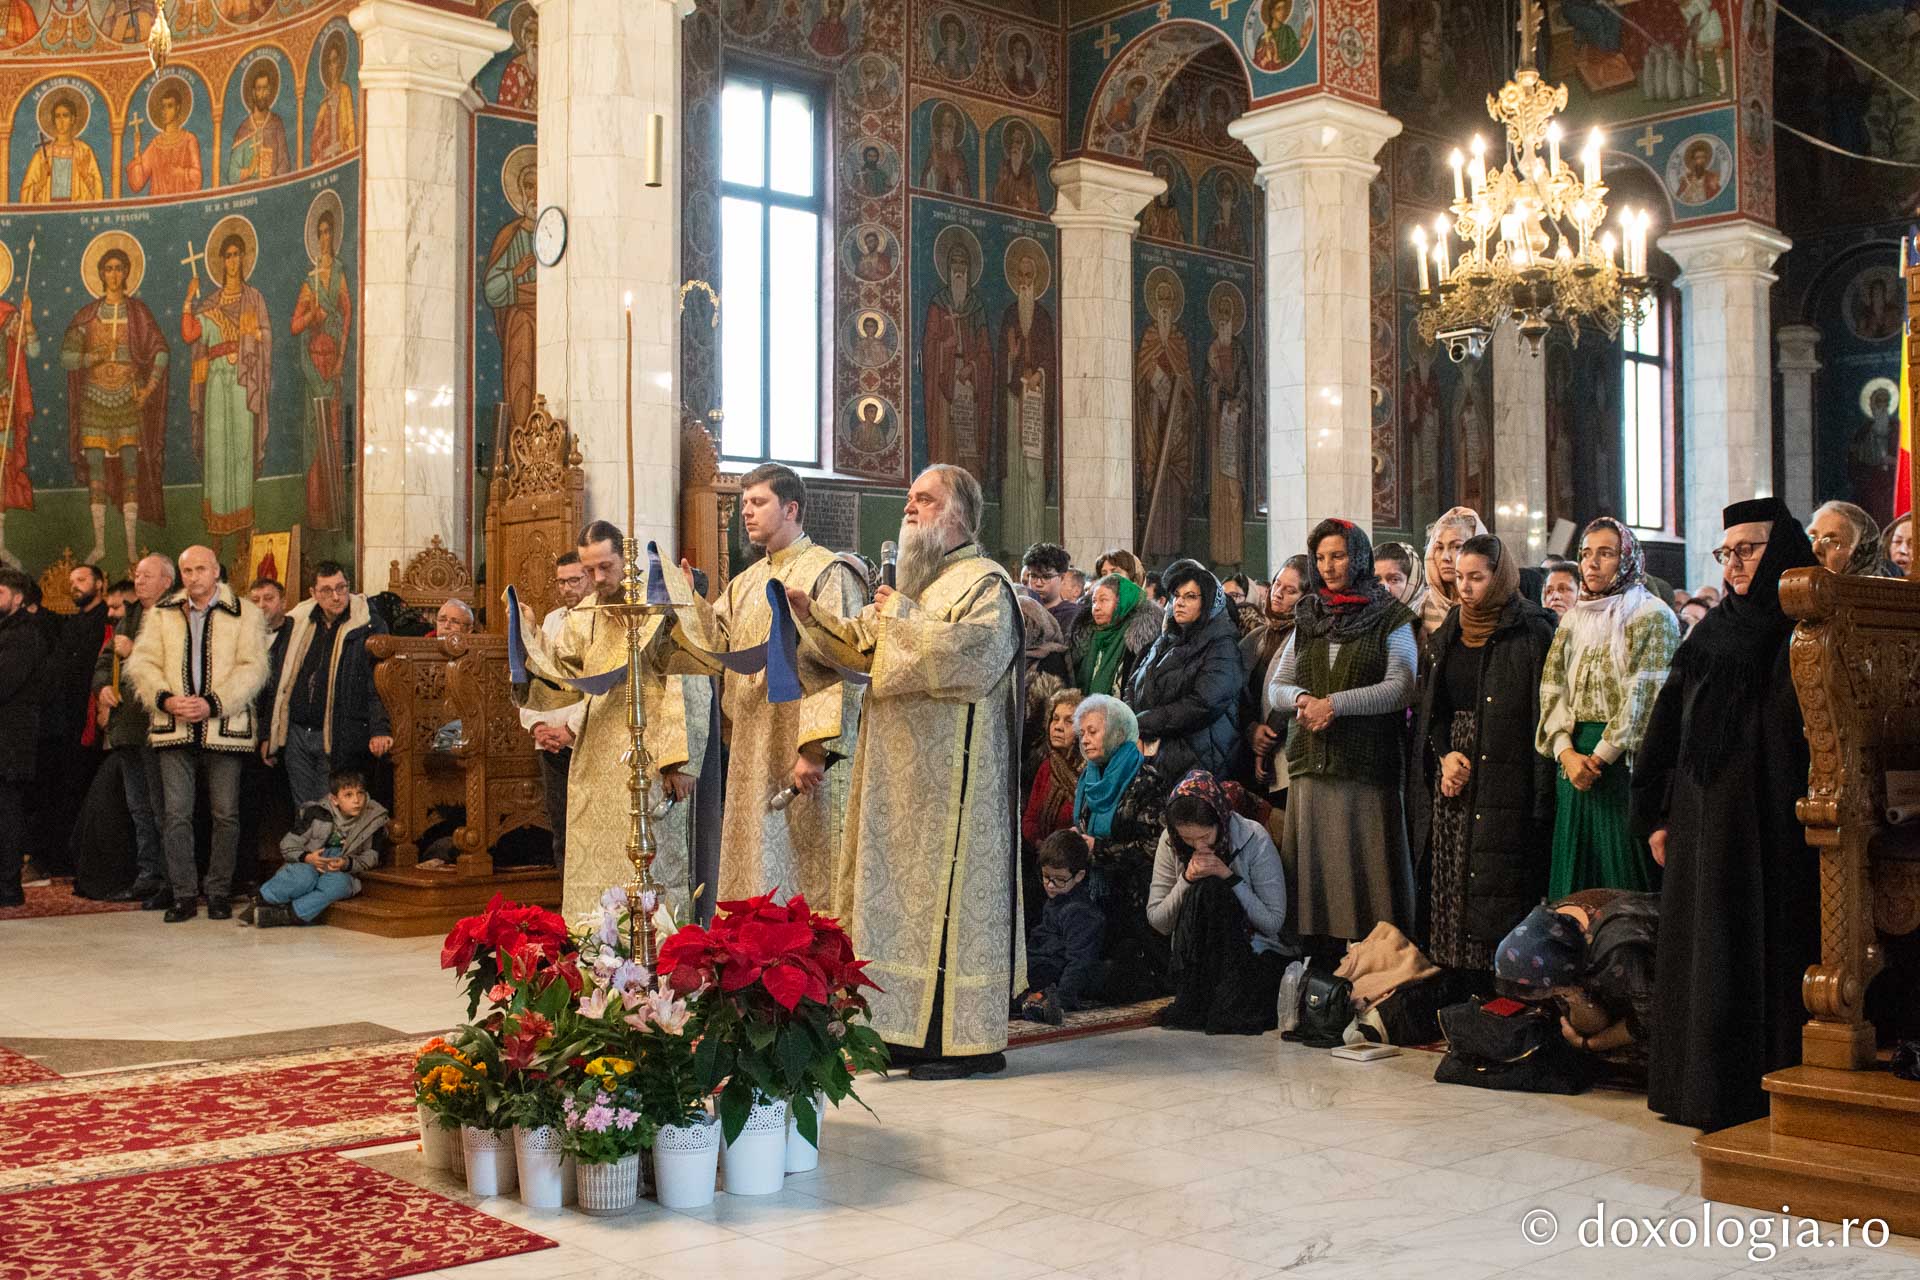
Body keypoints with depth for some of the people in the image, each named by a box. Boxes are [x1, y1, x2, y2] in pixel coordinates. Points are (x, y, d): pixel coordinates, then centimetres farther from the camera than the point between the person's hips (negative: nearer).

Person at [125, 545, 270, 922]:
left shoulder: (244, 613, 4)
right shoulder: (161, 614, 13)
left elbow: (252, 668, -4)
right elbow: (142, 663, 7)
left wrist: (212, 703, -14)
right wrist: (166, 699, -11)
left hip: (224, 728, -2)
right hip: (174, 728, 2)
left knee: (226, 815, 2)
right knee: (175, 814, -2)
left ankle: (219, 892, 13)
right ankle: (184, 894, 6)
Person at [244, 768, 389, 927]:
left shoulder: (373, 820, -8)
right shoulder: (318, 815, -8)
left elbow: (372, 856, -3)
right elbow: (287, 845, -4)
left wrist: (348, 863, -21)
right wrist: (306, 857, -24)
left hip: (341, 873, 1)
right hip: (310, 866, -1)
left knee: (338, 884, -35)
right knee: (304, 876, -36)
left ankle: (289, 914, -35)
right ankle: (260, 900, -20)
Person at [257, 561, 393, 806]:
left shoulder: (370, 627, -5)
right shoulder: (296, 623, 9)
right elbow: (277, 680, 15)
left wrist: (380, 730, -23)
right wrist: (268, 734, 13)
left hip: (338, 740, -5)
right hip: (296, 734, 5)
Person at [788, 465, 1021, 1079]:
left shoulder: (984, 582, -6)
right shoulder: (913, 580, 21)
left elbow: (971, 649, -22)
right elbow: (856, 644, 19)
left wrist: (904, 616, -14)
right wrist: (809, 612, 4)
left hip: (951, 770, -8)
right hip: (901, 768, 9)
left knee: (948, 886, -7)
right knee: (902, 885, 7)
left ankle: (966, 1038, -1)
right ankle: (913, 1029, 13)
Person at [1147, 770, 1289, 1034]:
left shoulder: (1254, 839, -13)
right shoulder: (1170, 842, -5)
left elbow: (1274, 923, -12)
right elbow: (1156, 920, -3)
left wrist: (1230, 877, -22)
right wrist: (1186, 880, -19)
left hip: (1254, 955, -2)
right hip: (1196, 959, 2)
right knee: (1207, 890, -26)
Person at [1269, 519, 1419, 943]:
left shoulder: (1390, 620, 2)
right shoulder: (1307, 620, 16)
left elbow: (1400, 688, -9)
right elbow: (1275, 689, 15)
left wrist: (1335, 703, -16)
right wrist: (1301, 698, -7)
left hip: (1367, 766, -4)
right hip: (1310, 765, 4)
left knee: (1365, 870, -6)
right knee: (1313, 869, 4)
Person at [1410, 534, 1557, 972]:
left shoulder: (1533, 632, -7)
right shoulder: (1449, 633, 13)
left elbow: (1542, 713, -12)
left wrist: (1540, 797, -18)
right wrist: (1445, 755, -4)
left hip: (1506, 782, -6)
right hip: (1451, 782, 6)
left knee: (1497, 886, -7)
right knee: (1448, 883, 7)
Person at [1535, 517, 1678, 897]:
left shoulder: (1652, 616, -3)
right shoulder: (1573, 620, 16)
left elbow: (1644, 697, -11)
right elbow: (1553, 691, 8)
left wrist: (1601, 756, -14)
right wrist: (1567, 753, -8)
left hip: (1626, 762, -6)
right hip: (1576, 762, 6)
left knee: (1623, 875, -4)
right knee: (1575, 874, 8)